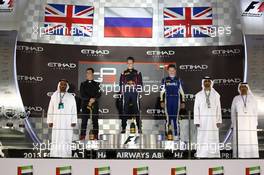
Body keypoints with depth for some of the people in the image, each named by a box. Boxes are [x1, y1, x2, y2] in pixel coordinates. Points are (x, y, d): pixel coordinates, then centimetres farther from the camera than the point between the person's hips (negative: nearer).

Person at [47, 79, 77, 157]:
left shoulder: (71, 97, 6)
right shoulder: (54, 96, 10)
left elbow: (74, 110, 3)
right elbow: (50, 109, 9)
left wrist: (74, 121, -5)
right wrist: (50, 121, 3)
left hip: (67, 123, -1)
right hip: (57, 122, 1)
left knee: (67, 139, -4)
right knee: (56, 139, -2)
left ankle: (66, 156, -1)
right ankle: (55, 156, 1)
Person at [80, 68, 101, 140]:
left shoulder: (96, 84, 12)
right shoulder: (83, 84, 14)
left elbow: (99, 94, 3)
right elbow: (82, 95, 2)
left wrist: (94, 99, -15)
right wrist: (89, 99, -12)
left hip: (95, 105, 0)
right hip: (85, 104, 0)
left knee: (95, 120, -2)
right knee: (84, 120, -3)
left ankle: (95, 135, 1)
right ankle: (82, 135, -1)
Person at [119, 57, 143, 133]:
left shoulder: (137, 73, 12)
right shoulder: (123, 73, 14)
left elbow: (140, 84, 8)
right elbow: (121, 84, 9)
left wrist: (135, 85, -7)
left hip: (134, 93, -1)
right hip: (126, 93, 1)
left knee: (136, 110, -3)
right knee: (125, 110, 0)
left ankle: (139, 128, 0)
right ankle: (123, 128, 4)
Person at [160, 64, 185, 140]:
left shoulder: (178, 80, 9)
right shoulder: (164, 80, 8)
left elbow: (181, 92, 11)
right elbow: (162, 91, 9)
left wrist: (183, 101, 7)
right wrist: (161, 101, 1)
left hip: (176, 100, 0)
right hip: (167, 100, 0)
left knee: (175, 117, -1)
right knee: (168, 117, 0)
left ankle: (176, 135, 4)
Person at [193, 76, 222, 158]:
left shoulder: (216, 95, 4)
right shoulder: (198, 95, 3)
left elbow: (218, 109, 3)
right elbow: (196, 109, 1)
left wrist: (219, 121, -3)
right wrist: (196, 122, -6)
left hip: (213, 121, 0)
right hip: (202, 121, 0)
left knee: (213, 139, -1)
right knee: (202, 139, -3)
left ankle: (214, 156, 3)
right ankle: (201, 156, 1)